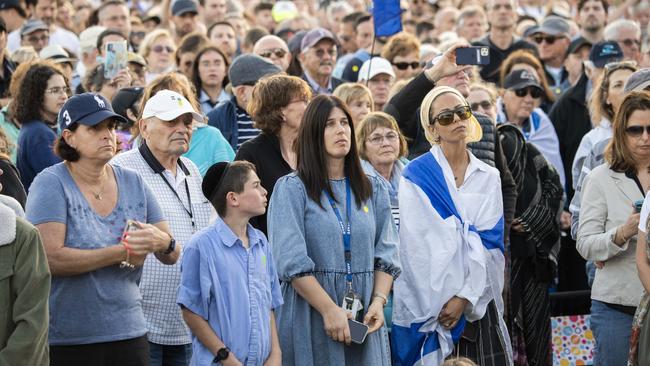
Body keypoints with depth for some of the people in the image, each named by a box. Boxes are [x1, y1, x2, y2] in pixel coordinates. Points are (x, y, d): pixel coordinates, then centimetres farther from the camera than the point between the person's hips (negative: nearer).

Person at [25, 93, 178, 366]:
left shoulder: (132, 183, 8)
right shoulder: (51, 184, -7)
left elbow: (172, 256, 9)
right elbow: (51, 258, -19)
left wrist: (163, 242, -15)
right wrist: (122, 253, -16)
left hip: (128, 333, 5)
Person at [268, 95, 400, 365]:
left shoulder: (373, 190, 14)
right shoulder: (291, 190, -1)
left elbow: (386, 255, 8)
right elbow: (291, 262, -10)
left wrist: (378, 301, -9)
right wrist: (330, 310, -17)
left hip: (364, 322, 4)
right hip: (310, 320, -4)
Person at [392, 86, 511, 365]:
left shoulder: (489, 177, 10)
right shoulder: (416, 176, -1)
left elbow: (490, 243, 1)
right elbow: (415, 247, -6)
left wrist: (464, 298, -11)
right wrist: (436, 305, -11)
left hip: (477, 302, 3)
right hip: (430, 304, -3)